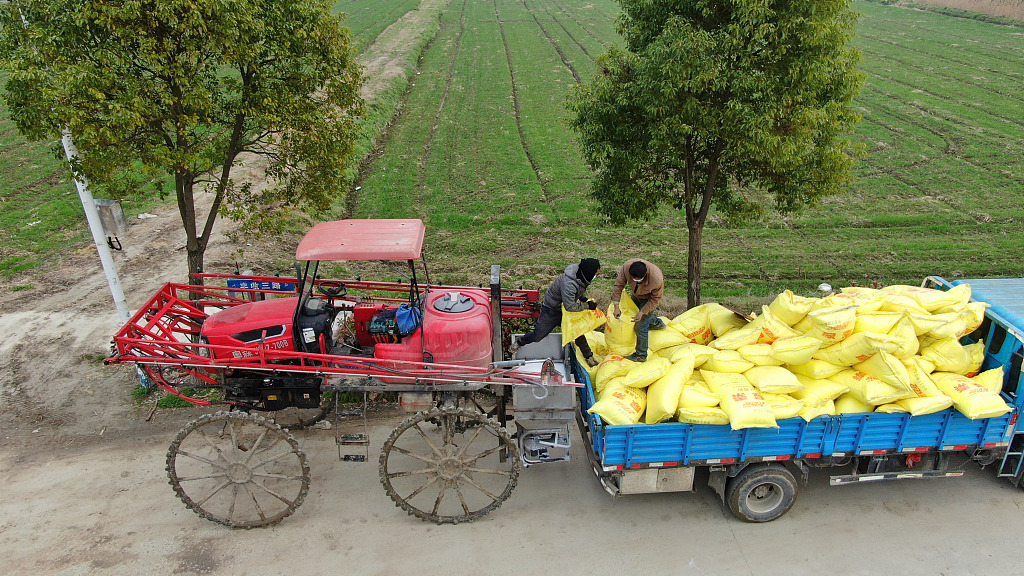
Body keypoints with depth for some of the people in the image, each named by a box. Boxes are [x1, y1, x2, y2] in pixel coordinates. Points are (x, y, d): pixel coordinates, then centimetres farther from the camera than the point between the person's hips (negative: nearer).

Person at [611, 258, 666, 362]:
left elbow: (655, 298, -23)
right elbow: (619, 284, -21)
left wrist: (642, 312, -26)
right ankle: (657, 323, 53)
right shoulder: (627, 266, -36)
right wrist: (616, 306, -22)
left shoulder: (657, 279, -42)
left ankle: (641, 355, 13)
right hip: (636, 294, 5)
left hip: (649, 298, -5)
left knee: (641, 326, -5)